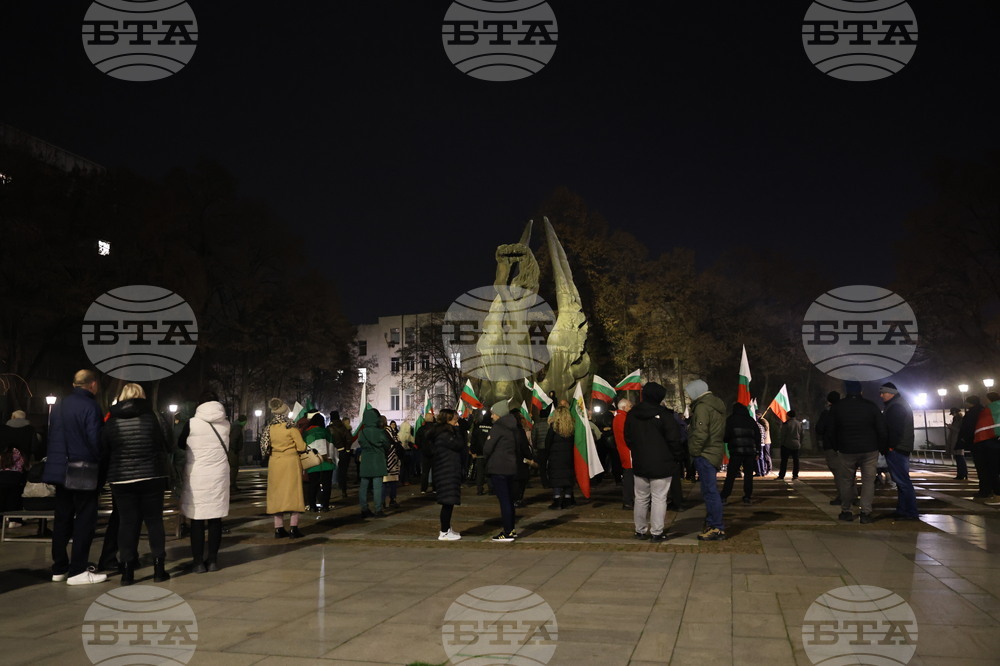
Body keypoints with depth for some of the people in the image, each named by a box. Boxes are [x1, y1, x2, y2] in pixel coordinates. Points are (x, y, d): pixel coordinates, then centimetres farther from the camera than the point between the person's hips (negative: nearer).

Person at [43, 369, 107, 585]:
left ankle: (59, 568, 20)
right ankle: (78, 570, 1)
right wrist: (100, 464, -5)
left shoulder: (59, 405, 9)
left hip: (60, 469, 7)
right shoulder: (90, 406, -15)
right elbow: (95, 440, -18)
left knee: (63, 518, 14)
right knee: (85, 519, 0)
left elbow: (52, 436, 15)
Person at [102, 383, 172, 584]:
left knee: (127, 523, 6)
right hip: (151, 477, -1)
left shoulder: (111, 421, 0)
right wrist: (163, 473, 15)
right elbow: (165, 447, 2)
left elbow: (104, 451, 5)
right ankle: (159, 568, 9)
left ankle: (127, 571, 6)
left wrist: (109, 476, 18)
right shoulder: (151, 418, -3)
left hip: (121, 480, 1)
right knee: (154, 521, 7)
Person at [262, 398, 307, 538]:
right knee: (293, 493, 1)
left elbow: (266, 446, 10)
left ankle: (279, 529, 10)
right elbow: (301, 447, -10)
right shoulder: (291, 427, -12)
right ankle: (293, 528, -2)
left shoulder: (269, 428, 1)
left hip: (275, 463, 4)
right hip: (291, 462, -4)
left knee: (277, 494, 9)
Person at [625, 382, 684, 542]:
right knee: (659, 499, 0)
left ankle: (640, 530, 19)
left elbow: (628, 439, 13)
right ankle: (656, 532, 2)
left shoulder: (631, 415, 4)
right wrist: (679, 457, 2)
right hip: (661, 464, -5)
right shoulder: (664, 415, -13)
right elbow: (674, 440, -11)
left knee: (641, 498, 13)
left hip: (639, 464, 5)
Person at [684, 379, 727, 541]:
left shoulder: (702, 407, -14)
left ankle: (717, 529, -3)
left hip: (704, 455, -10)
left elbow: (700, 433, -22)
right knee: (710, 491, 17)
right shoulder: (717, 405, 16)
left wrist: (694, 452, -11)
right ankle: (711, 523, 26)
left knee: (710, 491, -6)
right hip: (715, 453, 10)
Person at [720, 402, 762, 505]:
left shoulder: (731, 419, 2)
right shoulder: (751, 420, 13)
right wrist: (758, 452, 13)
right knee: (748, 475, 8)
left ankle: (724, 497, -3)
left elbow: (726, 436, -4)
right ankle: (747, 497, 4)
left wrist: (724, 439, 18)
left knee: (730, 475, -1)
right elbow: (758, 436, 12)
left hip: (736, 451, -3)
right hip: (750, 451, 3)